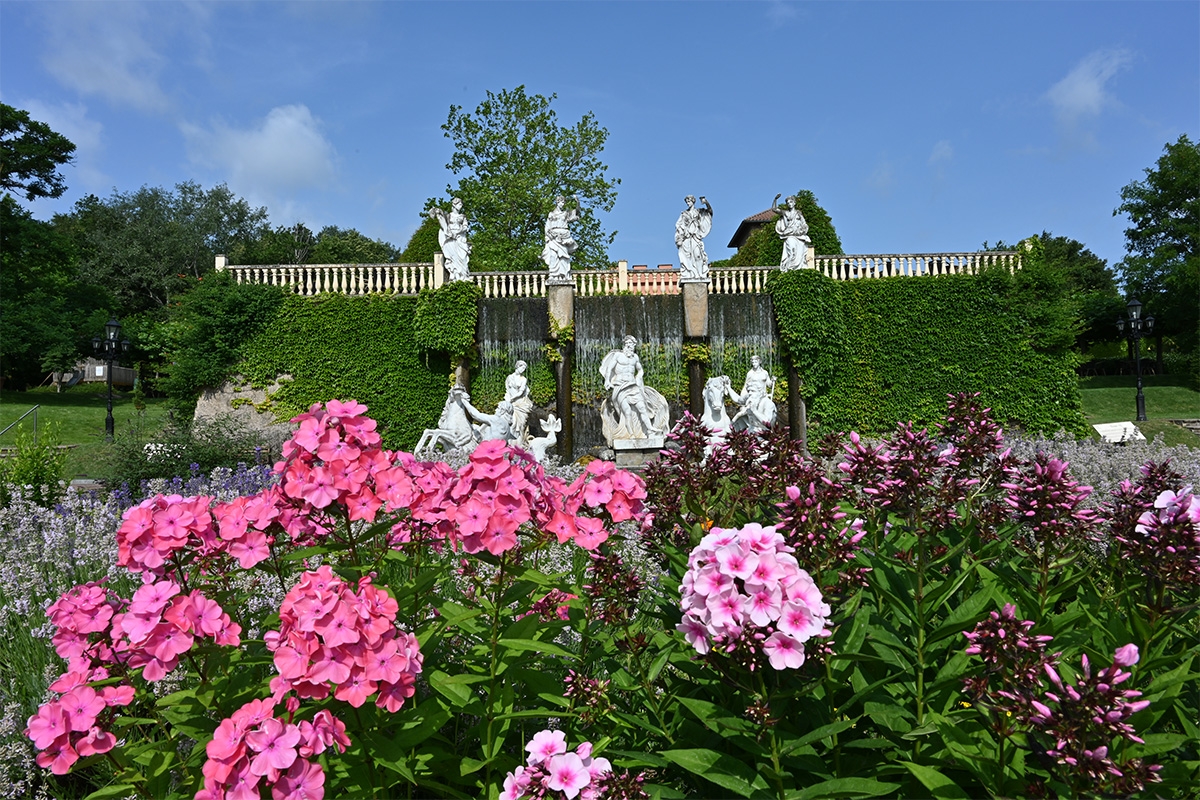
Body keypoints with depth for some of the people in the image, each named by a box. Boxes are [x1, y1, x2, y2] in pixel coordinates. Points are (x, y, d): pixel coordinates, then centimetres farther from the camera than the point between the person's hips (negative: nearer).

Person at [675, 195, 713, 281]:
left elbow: (709, 211, 0)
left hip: (695, 236, -1)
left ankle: (700, 274, -14)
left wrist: (706, 203, -19)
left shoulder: (698, 211, 11)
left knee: (697, 254, -12)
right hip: (686, 236, 1)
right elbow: (678, 225, 9)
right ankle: (688, 275, -12)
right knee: (687, 255, -8)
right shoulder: (684, 213, 13)